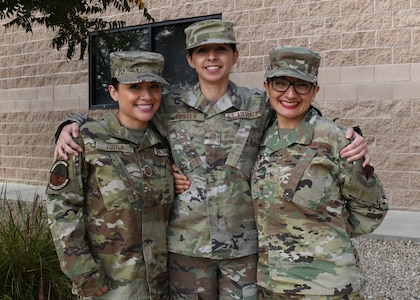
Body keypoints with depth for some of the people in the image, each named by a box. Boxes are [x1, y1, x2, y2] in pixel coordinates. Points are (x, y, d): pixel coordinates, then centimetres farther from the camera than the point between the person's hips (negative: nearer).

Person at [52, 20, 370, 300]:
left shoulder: (259, 104, -1)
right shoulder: (170, 107, 1)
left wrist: (350, 139, -10)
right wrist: (72, 125, -7)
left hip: (244, 243, 0)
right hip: (187, 243, 1)